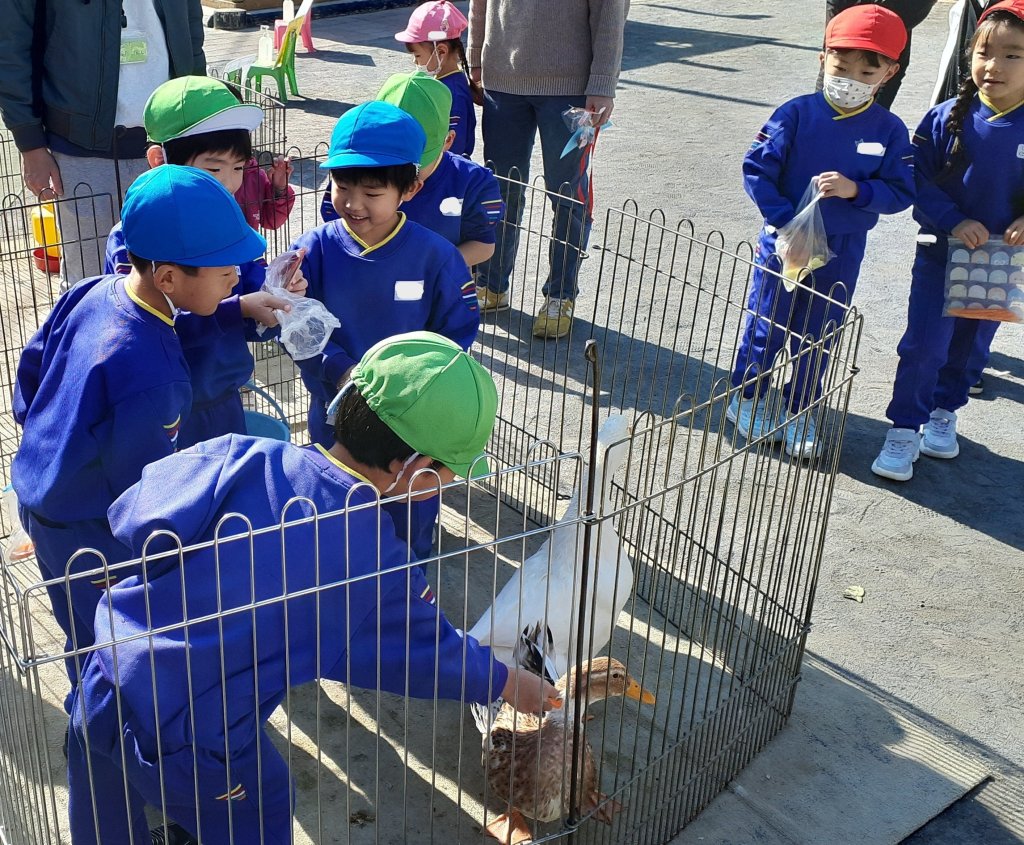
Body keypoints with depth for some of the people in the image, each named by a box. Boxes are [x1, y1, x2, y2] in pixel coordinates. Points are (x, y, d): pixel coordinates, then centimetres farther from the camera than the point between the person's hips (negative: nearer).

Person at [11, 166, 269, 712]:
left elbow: (32, 362, 6)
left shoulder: (91, 293, -11)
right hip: (87, 530, -9)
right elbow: (142, 484, -25)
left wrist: (32, 423, 21)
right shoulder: (151, 376, -37)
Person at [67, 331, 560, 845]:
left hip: (102, 690, 4)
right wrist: (506, 682, 22)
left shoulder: (244, 459, -11)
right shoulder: (381, 569, -13)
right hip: (191, 748, -4)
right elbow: (432, 652, 3)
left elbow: (137, 517, -9)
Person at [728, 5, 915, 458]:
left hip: (841, 252, 2)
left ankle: (799, 411, 31)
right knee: (766, 327, 11)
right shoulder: (797, 113, -12)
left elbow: (901, 192, -6)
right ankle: (746, 397, 33)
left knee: (816, 336, 14)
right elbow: (756, 167, -12)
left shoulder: (889, 130, -6)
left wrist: (856, 190, -24)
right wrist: (785, 220, -20)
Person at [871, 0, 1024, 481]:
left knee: (971, 347, 18)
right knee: (924, 345, -4)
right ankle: (904, 429, 11)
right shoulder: (947, 119, -11)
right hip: (941, 253, -2)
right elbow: (918, 183, -10)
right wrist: (954, 222, -22)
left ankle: (944, 411, 40)